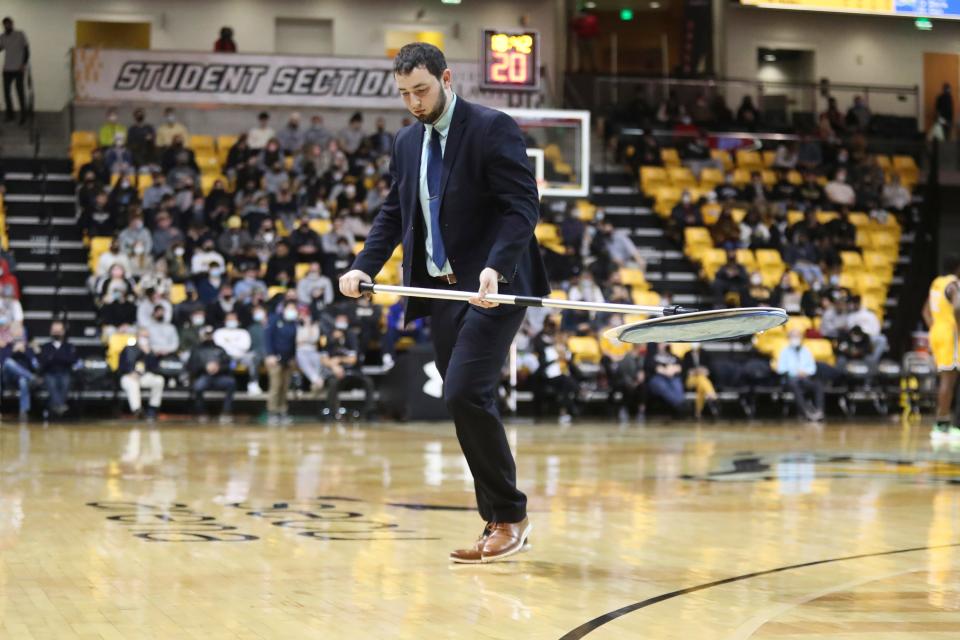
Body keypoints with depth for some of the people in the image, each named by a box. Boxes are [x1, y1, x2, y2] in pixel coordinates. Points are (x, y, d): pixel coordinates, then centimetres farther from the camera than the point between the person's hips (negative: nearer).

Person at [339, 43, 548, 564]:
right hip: (440, 287, 7)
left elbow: (523, 207, -14)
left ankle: (510, 515, -5)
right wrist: (365, 266, 1)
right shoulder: (407, 142, 14)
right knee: (465, 404, 7)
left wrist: (495, 268, -28)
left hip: (491, 287, -7)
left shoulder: (492, 129, -8)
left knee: (465, 393, -18)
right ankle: (498, 524, 15)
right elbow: (393, 213, 18)